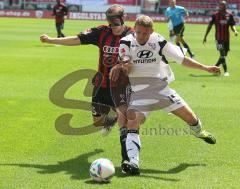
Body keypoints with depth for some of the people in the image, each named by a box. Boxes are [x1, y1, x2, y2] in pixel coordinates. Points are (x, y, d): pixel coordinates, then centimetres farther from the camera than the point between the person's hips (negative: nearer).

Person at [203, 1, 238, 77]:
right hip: (218, 38, -4)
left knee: (224, 55, 9)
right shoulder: (215, 15, -3)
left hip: (226, 38, 4)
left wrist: (235, 31, -17)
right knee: (222, 54, -15)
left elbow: (232, 25, 6)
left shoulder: (229, 15, 3)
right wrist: (205, 36, 3)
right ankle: (225, 71, -11)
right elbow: (210, 25, 3)